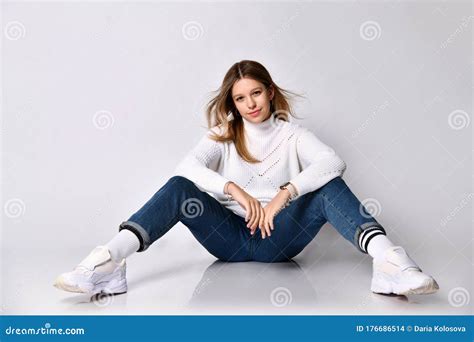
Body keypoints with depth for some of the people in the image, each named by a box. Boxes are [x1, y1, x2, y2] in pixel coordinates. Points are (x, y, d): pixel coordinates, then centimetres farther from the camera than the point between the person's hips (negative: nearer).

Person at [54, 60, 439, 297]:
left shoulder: (292, 133, 7)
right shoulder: (223, 134, 9)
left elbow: (333, 162, -15)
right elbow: (188, 166, -12)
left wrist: (284, 194, -28)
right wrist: (236, 191, -27)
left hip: (279, 237, 0)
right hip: (230, 236, 0)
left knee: (329, 188, -23)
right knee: (179, 188, -23)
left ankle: (388, 260, -45)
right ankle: (109, 262, -41)